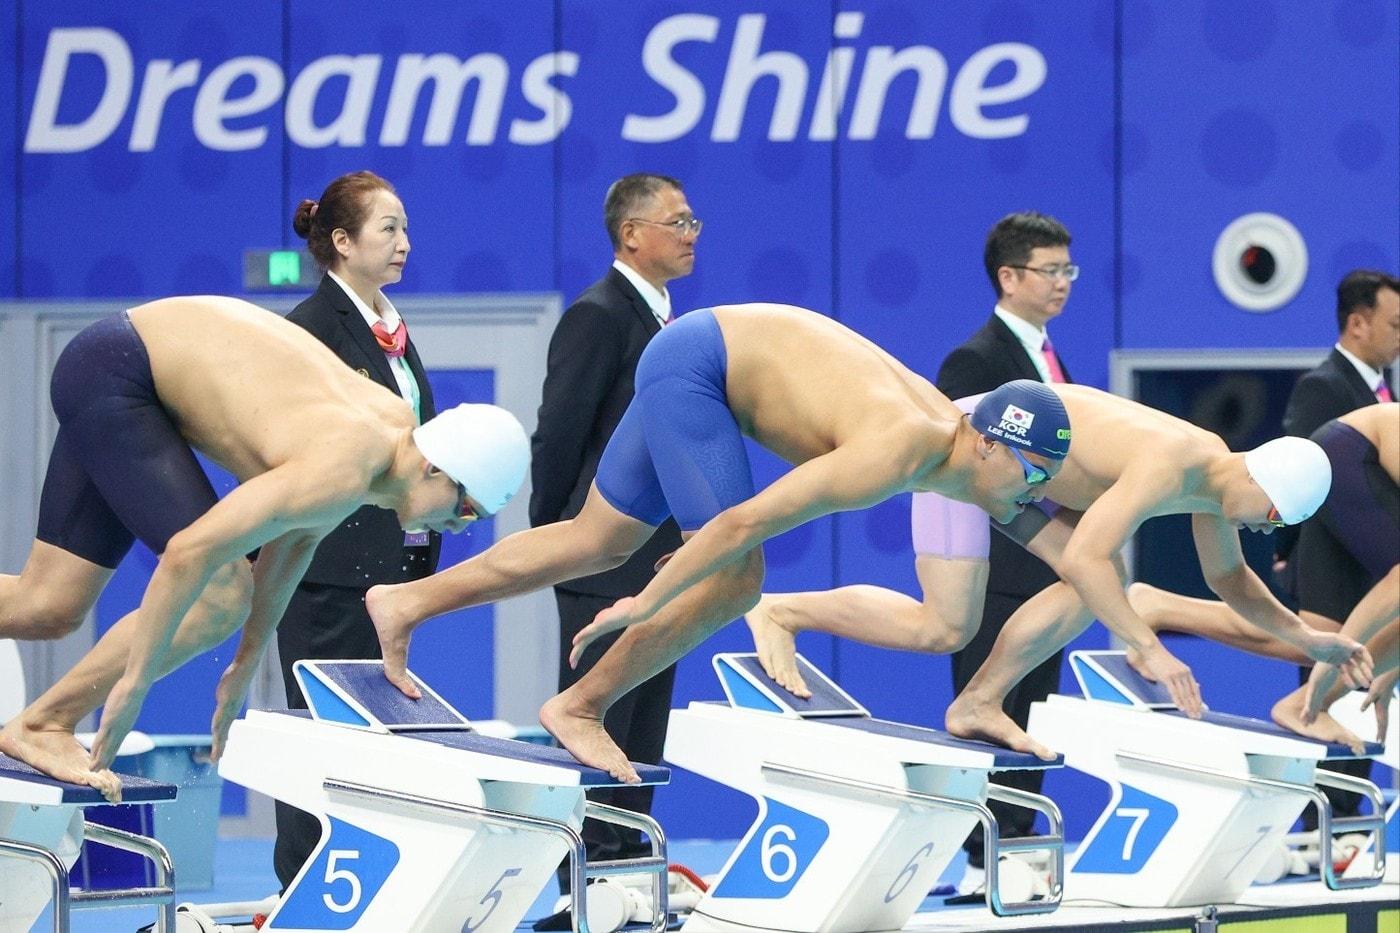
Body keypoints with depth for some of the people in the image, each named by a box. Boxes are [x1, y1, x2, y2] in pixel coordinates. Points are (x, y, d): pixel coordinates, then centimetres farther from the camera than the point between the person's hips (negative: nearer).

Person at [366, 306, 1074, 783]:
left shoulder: (955, 425, -6)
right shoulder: (895, 457, -31)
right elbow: (744, 522, -33)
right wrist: (645, 604, -29)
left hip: (700, 351, 9)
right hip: (693, 366, -9)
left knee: (598, 542, 15)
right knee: (733, 582, -13)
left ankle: (405, 603, 22)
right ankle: (579, 708, -1)